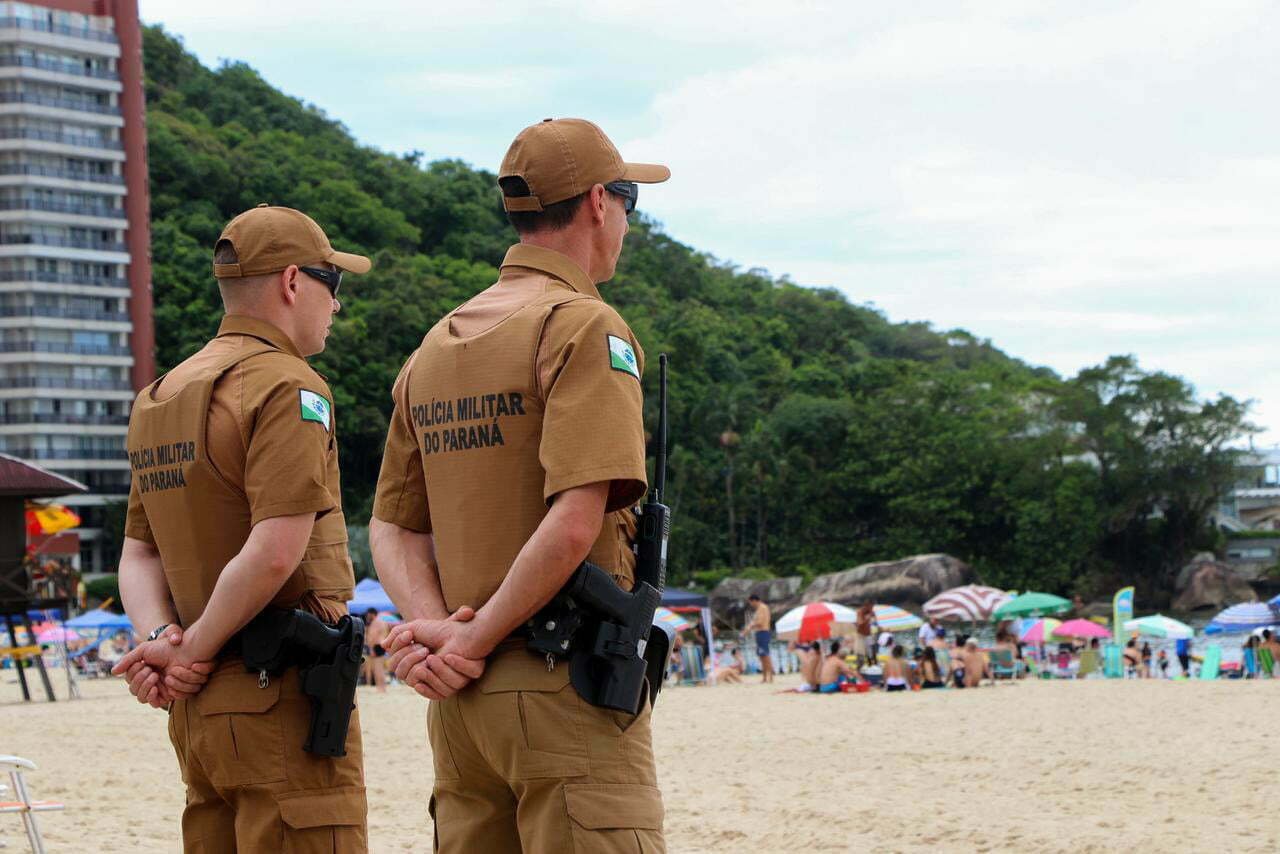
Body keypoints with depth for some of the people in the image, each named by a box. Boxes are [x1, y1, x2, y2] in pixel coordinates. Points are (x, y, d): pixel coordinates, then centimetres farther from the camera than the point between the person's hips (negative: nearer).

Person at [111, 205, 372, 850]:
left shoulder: (157, 399, 17)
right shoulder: (288, 388, -11)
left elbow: (138, 553, 15)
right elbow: (274, 552, -20)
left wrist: (160, 640, 0)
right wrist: (193, 654, -11)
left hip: (197, 707, 9)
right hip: (282, 701, -9)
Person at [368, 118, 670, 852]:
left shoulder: (435, 347, 16)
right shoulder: (588, 329, -9)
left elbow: (393, 526, 14)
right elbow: (575, 522, -19)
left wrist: (435, 626, -1)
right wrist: (472, 643, -11)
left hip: (461, 703, 8)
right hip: (565, 685, -8)